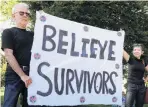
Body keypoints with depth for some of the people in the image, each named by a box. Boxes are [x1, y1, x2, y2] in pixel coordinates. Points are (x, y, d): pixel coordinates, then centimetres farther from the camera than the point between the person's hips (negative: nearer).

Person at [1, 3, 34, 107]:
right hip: (14, 75, -5)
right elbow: (8, 55, -8)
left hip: (31, 75, 5)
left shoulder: (32, 34, 18)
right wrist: (22, 75, -17)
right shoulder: (8, 32, 3)